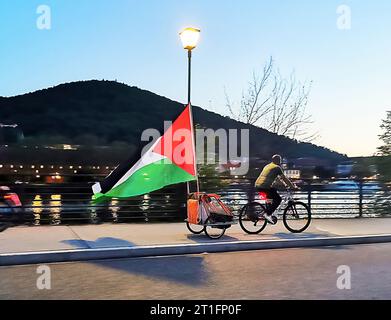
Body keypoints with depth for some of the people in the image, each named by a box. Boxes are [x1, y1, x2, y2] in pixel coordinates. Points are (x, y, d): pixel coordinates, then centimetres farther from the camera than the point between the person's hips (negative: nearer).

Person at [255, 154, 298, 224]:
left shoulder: (268, 166, 27)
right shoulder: (277, 167, 0)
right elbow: (284, 179, 1)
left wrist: (286, 184, 40)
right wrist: (293, 187, 9)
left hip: (257, 186, 9)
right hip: (265, 186, -9)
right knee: (278, 199, 0)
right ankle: (268, 214, -6)